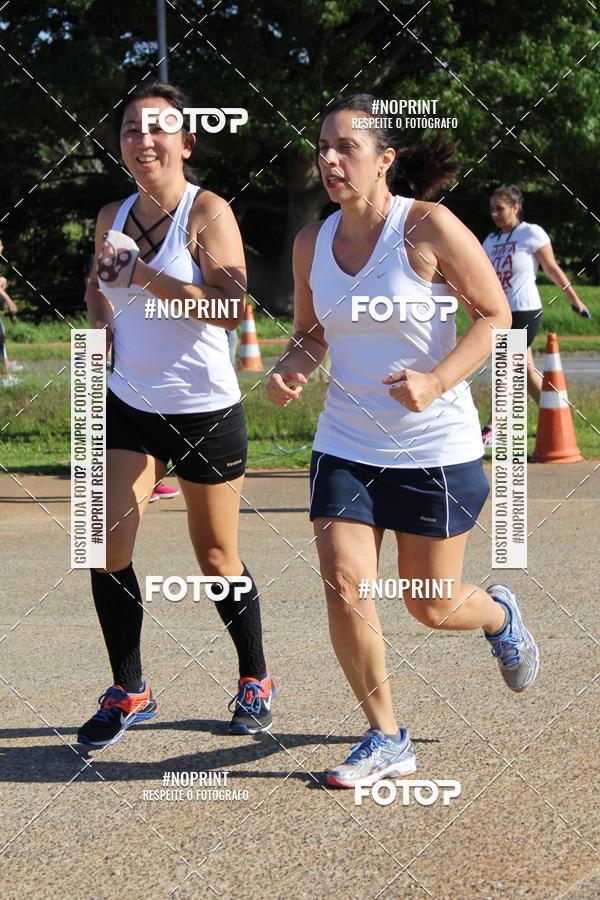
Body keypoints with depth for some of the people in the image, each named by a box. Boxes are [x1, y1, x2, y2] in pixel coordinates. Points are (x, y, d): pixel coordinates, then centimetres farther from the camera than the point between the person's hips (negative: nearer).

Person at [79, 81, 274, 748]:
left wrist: (144, 275, -27)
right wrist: (105, 327, 7)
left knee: (216, 559, 6)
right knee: (105, 547, -6)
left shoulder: (207, 211, -12)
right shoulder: (112, 217, 5)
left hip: (205, 410, -5)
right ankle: (128, 692, 9)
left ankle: (254, 680, 28)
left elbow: (233, 307, -24)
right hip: (129, 405, 5)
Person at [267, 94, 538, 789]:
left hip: (436, 448, -4)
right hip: (346, 446, 4)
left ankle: (499, 615, 44)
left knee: (430, 607, 7)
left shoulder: (429, 227, -13)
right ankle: (386, 740, 8)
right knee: (343, 588, -11)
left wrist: (438, 380, -25)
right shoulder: (312, 243, 3)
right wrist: (291, 370, -6)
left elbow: (495, 315, -10)